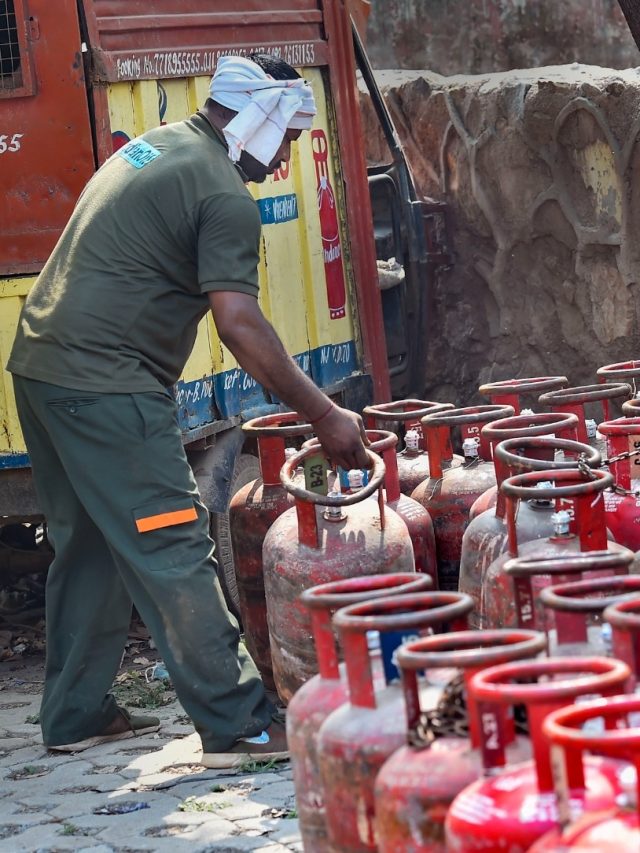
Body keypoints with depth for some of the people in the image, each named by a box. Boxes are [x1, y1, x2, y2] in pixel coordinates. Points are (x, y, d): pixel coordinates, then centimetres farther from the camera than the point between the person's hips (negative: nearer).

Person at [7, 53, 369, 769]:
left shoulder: (152, 146, 19)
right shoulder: (222, 194, -11)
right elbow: (238, 321, -19)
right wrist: (323, 415, -16)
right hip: (105, 385, -10)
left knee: (90, 548, 18)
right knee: (173, 553, -8)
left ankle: (76, 716, 25)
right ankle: (236, 726, -6)